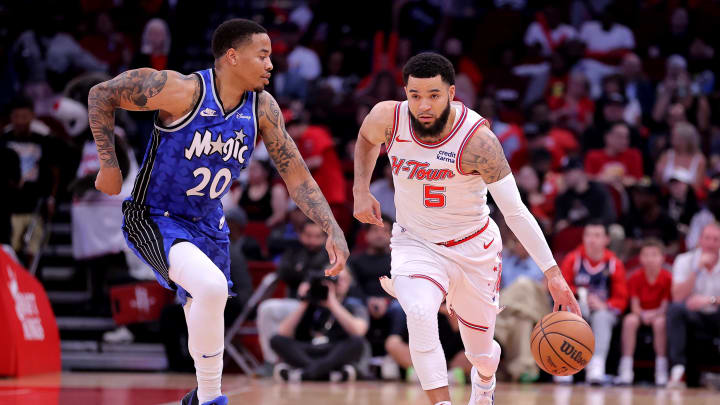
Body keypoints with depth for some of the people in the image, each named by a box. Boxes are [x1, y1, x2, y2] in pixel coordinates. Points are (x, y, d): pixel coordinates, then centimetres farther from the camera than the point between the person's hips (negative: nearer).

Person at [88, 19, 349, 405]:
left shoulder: (262, 108, -6)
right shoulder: (183, 90, -23)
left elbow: (296, 175, -1)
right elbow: (101, 95, -13)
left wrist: (333, 231, -11)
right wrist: (109, 165, -13)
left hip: (207, 224, 7)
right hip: (153, 219, -7)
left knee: (206, 309, 16)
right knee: (211, 286, -30)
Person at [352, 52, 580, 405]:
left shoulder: (477, 140, -28)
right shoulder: (387, 118, -18)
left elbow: (515, 211, -26)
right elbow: (366, 138, 10)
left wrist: (553, 273, -32)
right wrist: (361, 191, -1)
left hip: (473, 248, -1)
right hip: (415, 242, 1)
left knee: (481, 354, 16)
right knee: (420, 314, -33)